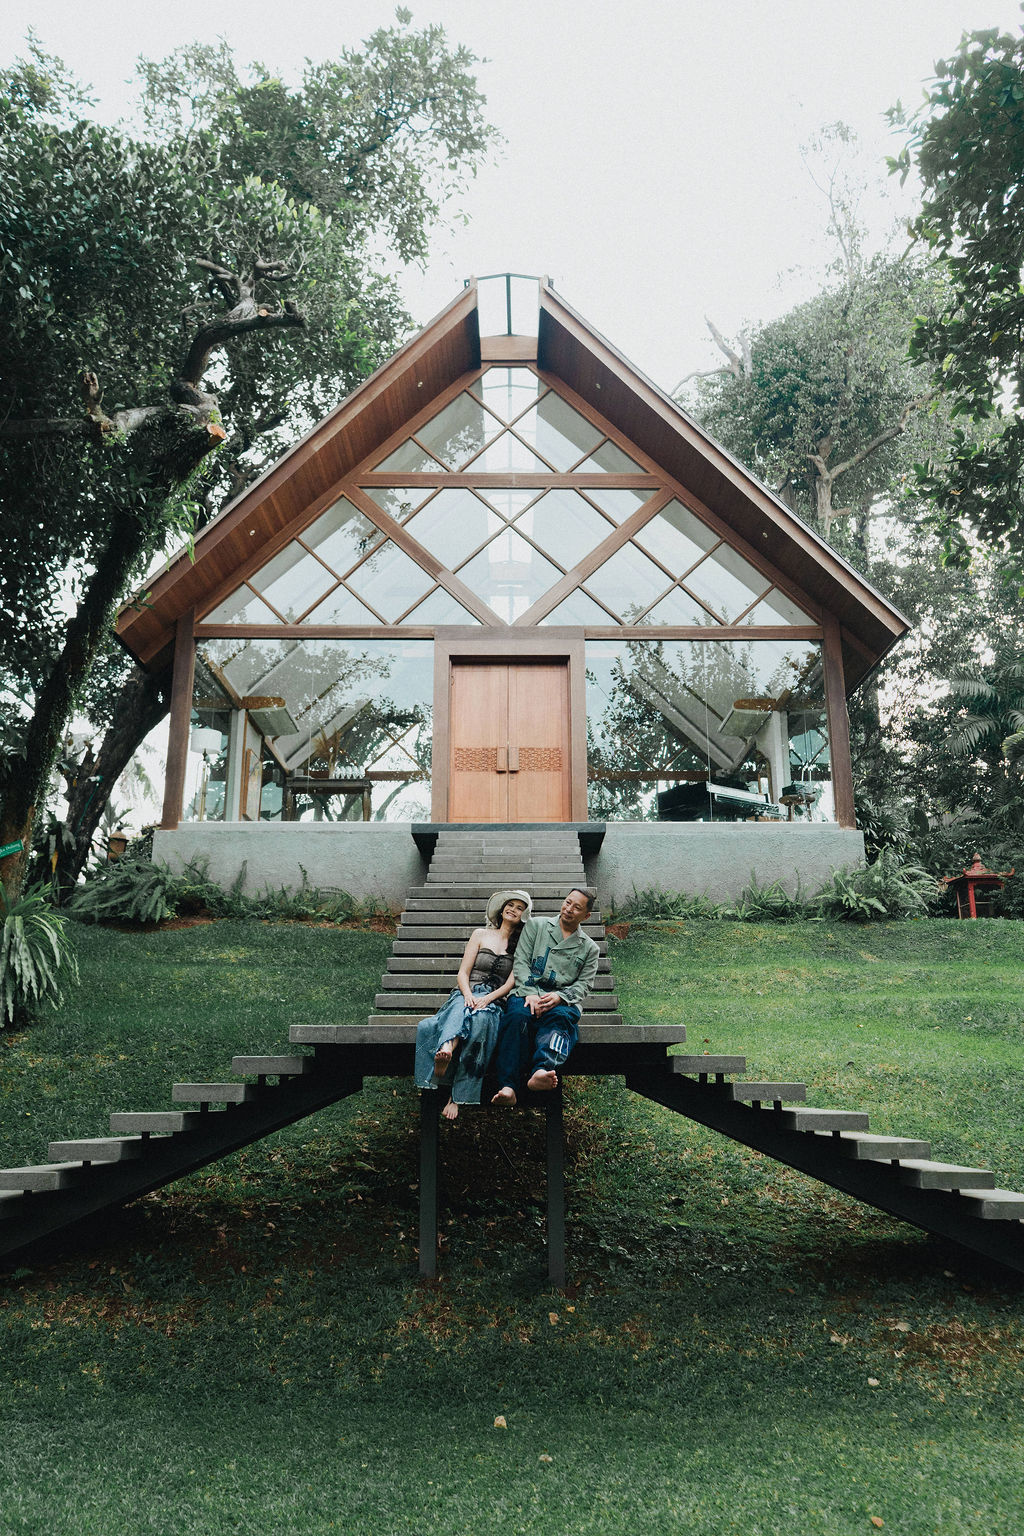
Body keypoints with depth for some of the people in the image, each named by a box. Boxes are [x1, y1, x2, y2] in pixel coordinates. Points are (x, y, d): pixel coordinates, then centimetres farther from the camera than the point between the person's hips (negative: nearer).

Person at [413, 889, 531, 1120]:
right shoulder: (480, 934, 18)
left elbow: (511, 983, 5)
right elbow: (463, 972, 10)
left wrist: (487, 998, -14)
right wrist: (468, 995, -12)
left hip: (495, 1001, -2)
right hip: (467, 994, 2)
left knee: (480, 1020, -38)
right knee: (460, 1009, -38)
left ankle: (457, 1096, -43)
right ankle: (446, 1048, -69)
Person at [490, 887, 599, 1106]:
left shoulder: (589, 948, 21)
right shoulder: (535, 925, 18)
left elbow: (584, 984, 10)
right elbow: (521, 962, 8)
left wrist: (559, 996, -12)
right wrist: (530, 993, -10)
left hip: (562, 1002, 1)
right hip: (527, 993, 0)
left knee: (559, 1016, -37)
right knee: (519, 1016, -36)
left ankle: (541, 1072, -63)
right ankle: (507, 1086, -48)